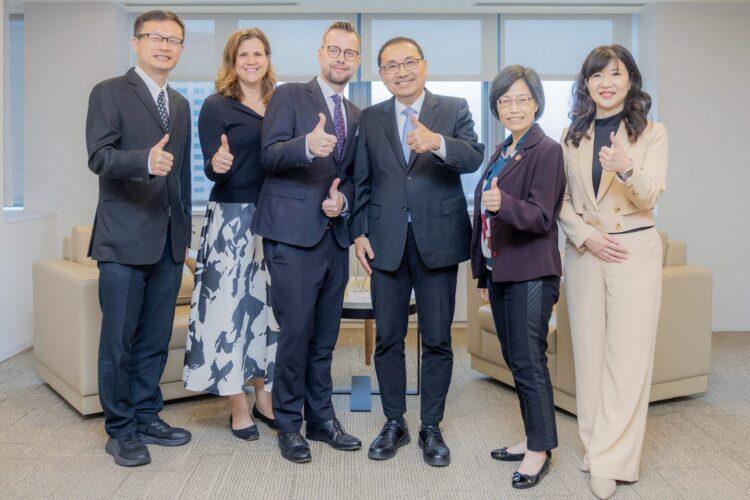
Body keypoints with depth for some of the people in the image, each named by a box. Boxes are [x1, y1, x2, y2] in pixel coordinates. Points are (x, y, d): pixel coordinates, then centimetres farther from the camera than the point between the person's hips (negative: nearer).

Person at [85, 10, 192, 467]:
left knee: (156, 338, 12)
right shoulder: (110, 93, -1)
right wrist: (145, 160, -34)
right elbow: (99, 157, -15)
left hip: (169, 242, 6)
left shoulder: (181, 105, 18)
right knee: (119, 340, 0)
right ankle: (120, 430, 13)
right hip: (125, 240, -6)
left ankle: (147, 417, 24)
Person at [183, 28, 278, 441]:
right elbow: (212, 168, -7)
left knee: (268, 304, 9)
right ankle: (238, 407, 8)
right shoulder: (216, 106, 0)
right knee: (231, 305, -3)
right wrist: (217, 165, -30)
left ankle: (264, 399, 21)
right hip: (232, 219, -4)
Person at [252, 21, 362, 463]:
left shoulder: (356, 115, 18)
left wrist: (343, 199, -1)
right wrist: (308, 145, -34)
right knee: (296, 332, -5)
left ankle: (321, 418, 25)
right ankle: (289, 424, 12)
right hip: (293, 234, -6)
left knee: (325, 335, 12)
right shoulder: (289, 96, 0)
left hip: (335, 236, 6)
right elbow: (270, 155, -14)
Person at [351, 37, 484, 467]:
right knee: (388, 338, 9)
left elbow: (474, 157, -15)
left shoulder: (455, 110, 2)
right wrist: (359, 231, 2)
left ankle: (432, 428, 20)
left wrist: (437, 142, -34)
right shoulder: (371, 118, 10)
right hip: (387, 243, 2)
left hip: (438, 241, -2)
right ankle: (394, 424, 24)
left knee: (438, 339, 5)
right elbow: (362, 181, 11)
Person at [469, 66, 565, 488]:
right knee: (515, 359, 14)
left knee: (529, 362, -3)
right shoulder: (502, 153, 16)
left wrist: (502, 203, -36)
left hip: (530, 274, -8)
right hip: (500, 271, 8)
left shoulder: (547, 150, -10)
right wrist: (484, 274, 19)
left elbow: (541, 216, -17)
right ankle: (532, 438, 27)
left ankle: (540, 449, 11)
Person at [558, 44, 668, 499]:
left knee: (627, 357, -4)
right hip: (585, 251, 3)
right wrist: (587, 236, -9)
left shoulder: (651, 133, 2)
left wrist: (626, 169, -29)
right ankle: (597, 446, 17)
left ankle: (611, 461, 2)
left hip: (635, 252, -3)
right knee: (589, 353, 6)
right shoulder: (572, 137, 10)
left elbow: (651, 197, -9)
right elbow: (562, 200, 8)